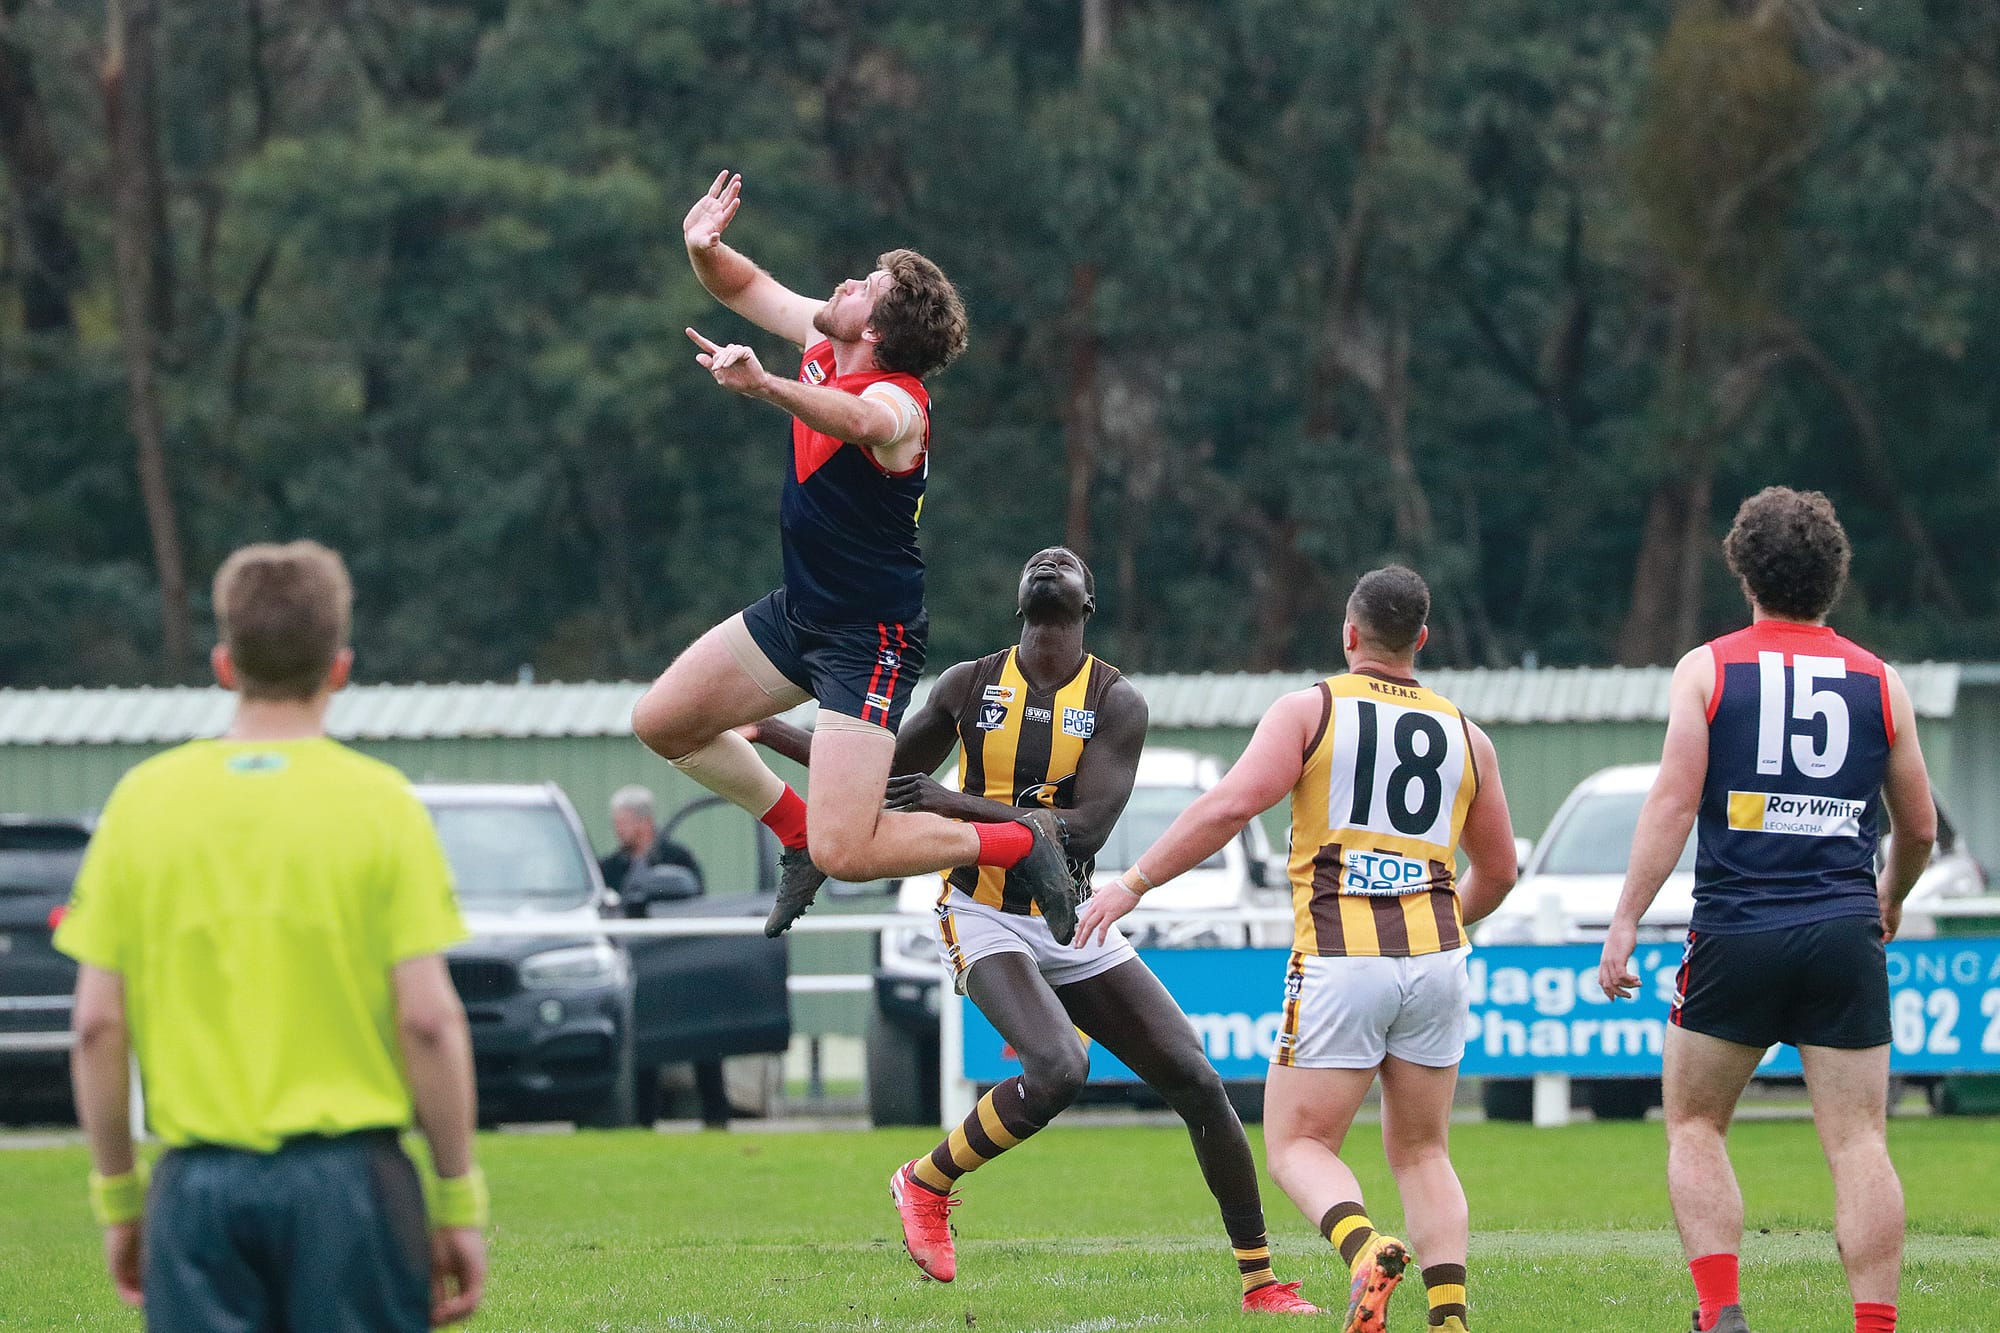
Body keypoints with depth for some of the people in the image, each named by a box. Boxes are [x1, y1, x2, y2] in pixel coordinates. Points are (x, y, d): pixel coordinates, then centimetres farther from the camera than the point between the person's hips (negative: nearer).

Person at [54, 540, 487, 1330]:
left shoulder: (144, 800, 3)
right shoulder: (379, 802, -3)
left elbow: (97, 1025, 3)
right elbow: (429, 1020, -6)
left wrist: (117, 1196, 12)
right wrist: (458, 1201, 2)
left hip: (199, 1184, 2)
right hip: (348, 1176, -2)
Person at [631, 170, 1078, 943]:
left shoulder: (896, 401, -28)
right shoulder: (823, 342, -3)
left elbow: (861, 422, -54)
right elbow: (747, 289, 13)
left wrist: (765, 386, -72)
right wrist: (704, 248, -11)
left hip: (870, 639, -9)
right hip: (799, 610, 9)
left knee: (846, 855, -16)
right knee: (661, 724, 14)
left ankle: (1023, 842, 4)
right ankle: (798, 831, 31)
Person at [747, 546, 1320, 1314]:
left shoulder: (1115, 703, -5)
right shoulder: (971, 686, 1)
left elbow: (1087, 828, -19)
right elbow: (886, 775, 19)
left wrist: (960, 805, -27)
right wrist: (767, 732, 17)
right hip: (986, 921, -2)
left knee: (1196, 1081, -5)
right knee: (1058, 1069, -29)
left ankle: (1259, 1278, 6)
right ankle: (925, 1184, -6)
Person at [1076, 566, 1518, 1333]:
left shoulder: (1309, 712, 1)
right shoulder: (1465, 737, 14)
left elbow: (1233, 803, -12)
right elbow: (1497, 874, 23)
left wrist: (1134, 882, -7)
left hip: (1340, 962, -4)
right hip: (1434, 958, 4)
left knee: (1297, 1147, 3)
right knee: (1420, 1153, 16)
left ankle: (1366, 1250, -27)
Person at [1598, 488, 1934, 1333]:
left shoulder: (1708, 669, 2)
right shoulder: (1879, 682, 8)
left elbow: (1674, 802, -7)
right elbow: (1920, 827, 15)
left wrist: (1625, 923, -5)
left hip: (1737, 935, -1)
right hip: (1845, 938, 1)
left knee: (1695, 1128, 12)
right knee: (1858, 1143, 1)